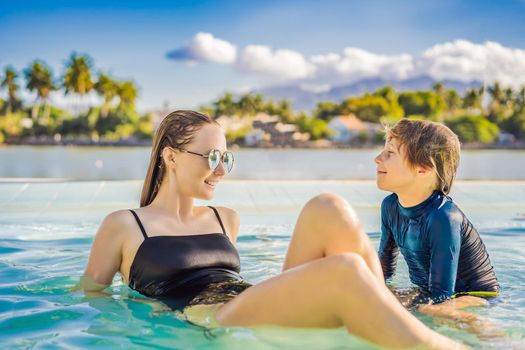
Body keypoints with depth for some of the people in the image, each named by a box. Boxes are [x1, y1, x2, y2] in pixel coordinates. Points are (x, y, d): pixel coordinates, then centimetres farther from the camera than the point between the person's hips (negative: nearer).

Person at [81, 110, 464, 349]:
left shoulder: (226, 220, 26)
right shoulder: (122, 226, 10)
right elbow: (86, 296, 13)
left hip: (264, 311, 6)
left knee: (328, 209, -19)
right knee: (344, 271, -32)